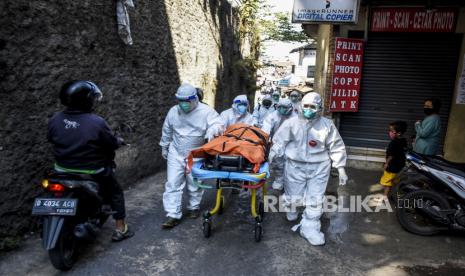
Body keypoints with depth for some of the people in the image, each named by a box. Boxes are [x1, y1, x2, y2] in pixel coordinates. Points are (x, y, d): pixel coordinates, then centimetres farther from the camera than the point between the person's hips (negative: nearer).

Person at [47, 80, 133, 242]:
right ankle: (120, 229, 21)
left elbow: (50, 139, 10)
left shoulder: (55, 119, -7)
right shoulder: (97, 122, -24)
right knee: (115, 192, 16)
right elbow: (112, 144, -13)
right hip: (93, 172, -5)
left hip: (63, 171, 5)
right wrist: (120, 141, 9)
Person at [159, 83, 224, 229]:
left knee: (194, 184, 11)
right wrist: (164, 147, 19)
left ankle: (194, 207, 35)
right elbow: (166, 131, 12)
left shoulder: (206, 111, -13)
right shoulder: (173, 111, 0)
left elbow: (217, 123, -22)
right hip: (176, 154, 2)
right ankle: (173, 215, 4)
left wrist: (212, 131, -45)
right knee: (173, 184, -2)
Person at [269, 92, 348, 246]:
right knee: (293, 195, 13)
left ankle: (310, 229, 16)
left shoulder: (327, 125, -1)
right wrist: (272, 156, -12)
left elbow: (337, 147, 3)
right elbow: (279, 141, 2)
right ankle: (292, 210, 47)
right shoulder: (291, 123, -2)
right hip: (295, 165, 0)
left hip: (319, 168, 0)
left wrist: (340, 168, 0)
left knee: (315, 200, 3)